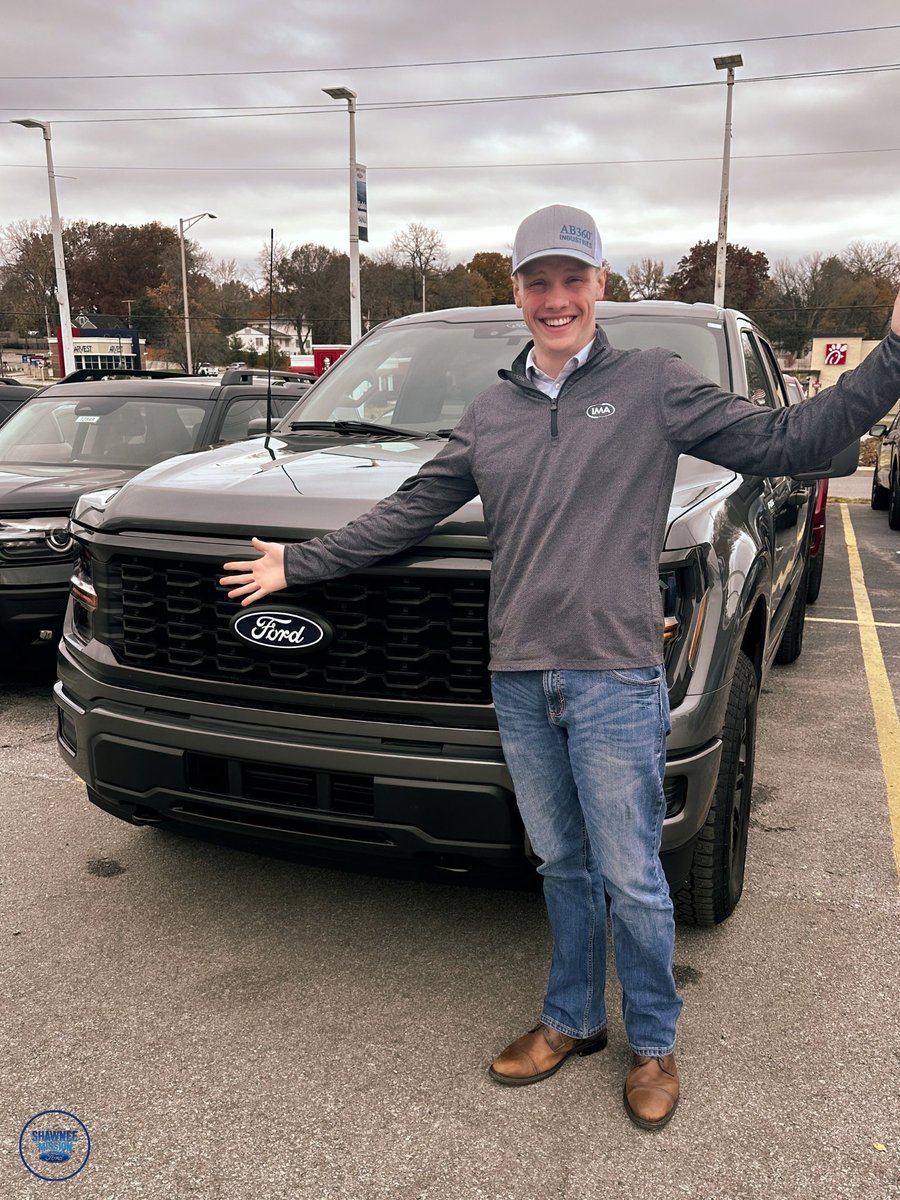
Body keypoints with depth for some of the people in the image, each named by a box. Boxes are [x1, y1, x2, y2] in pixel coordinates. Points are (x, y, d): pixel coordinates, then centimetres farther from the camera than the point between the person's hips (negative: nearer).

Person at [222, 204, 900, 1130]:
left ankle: (653, 1045, 29)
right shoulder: (491, 412, 13)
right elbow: (410, 512, 16)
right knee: (562, 866, 17)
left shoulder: (654, 386, 1)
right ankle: (572, 1020, 37)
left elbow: (785, 442, -3)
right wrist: (300, 565, 16)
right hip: (520, 681, 4)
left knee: (630, 880, 6)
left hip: (616, 679, -4)